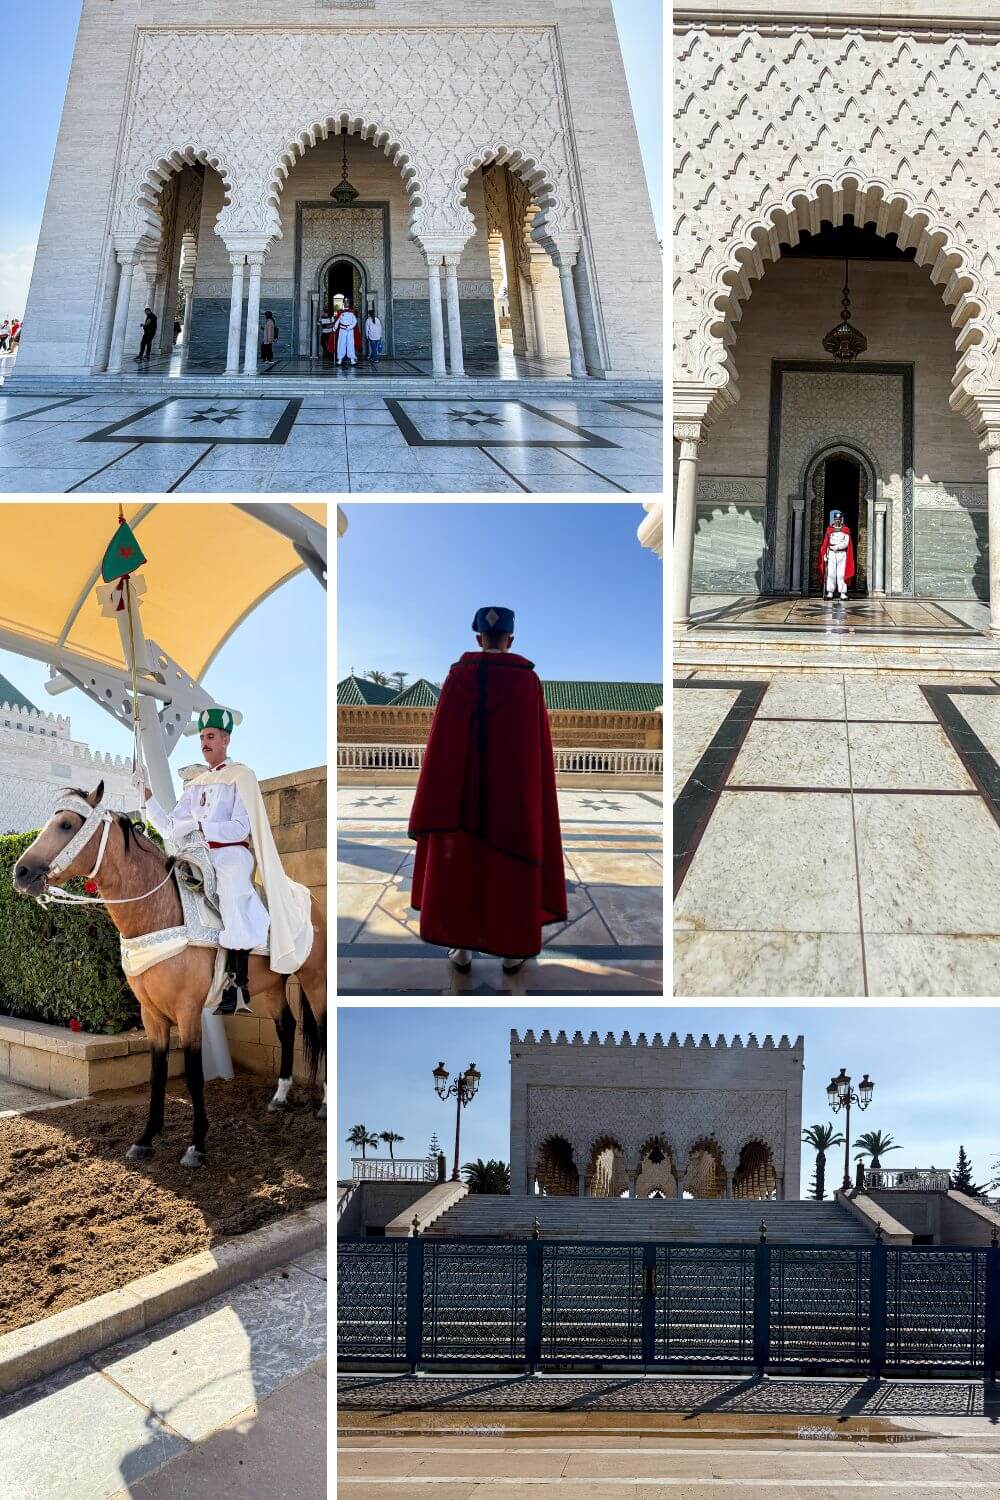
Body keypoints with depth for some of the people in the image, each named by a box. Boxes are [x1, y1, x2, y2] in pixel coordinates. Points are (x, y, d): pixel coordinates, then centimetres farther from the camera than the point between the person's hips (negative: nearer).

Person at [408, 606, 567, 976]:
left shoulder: (459, 675, -6)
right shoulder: (529, 681, -5)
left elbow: (442, 739, -6)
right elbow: (539, 744, -2)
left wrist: (437, 802, 0)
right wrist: (534, 790, 8)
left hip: (465, 786, 0)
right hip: (515, 787, 0)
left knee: (461, 861, 10)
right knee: (510, 864, 9)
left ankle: (462, 947, 14)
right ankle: (512, 949, 14)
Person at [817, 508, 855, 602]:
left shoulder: (846, 530, 5)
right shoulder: (829, 529, 8)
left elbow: (846, 543, -5)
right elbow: (825, 543, 7)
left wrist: (838, 546, -21)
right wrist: (825, 554, -2)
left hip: (842, 554, -1)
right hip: (831, 554, 1)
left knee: (841, 574, -4)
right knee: (830, 574, -4)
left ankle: (843, 593, -3)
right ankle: (830, 593, -2)